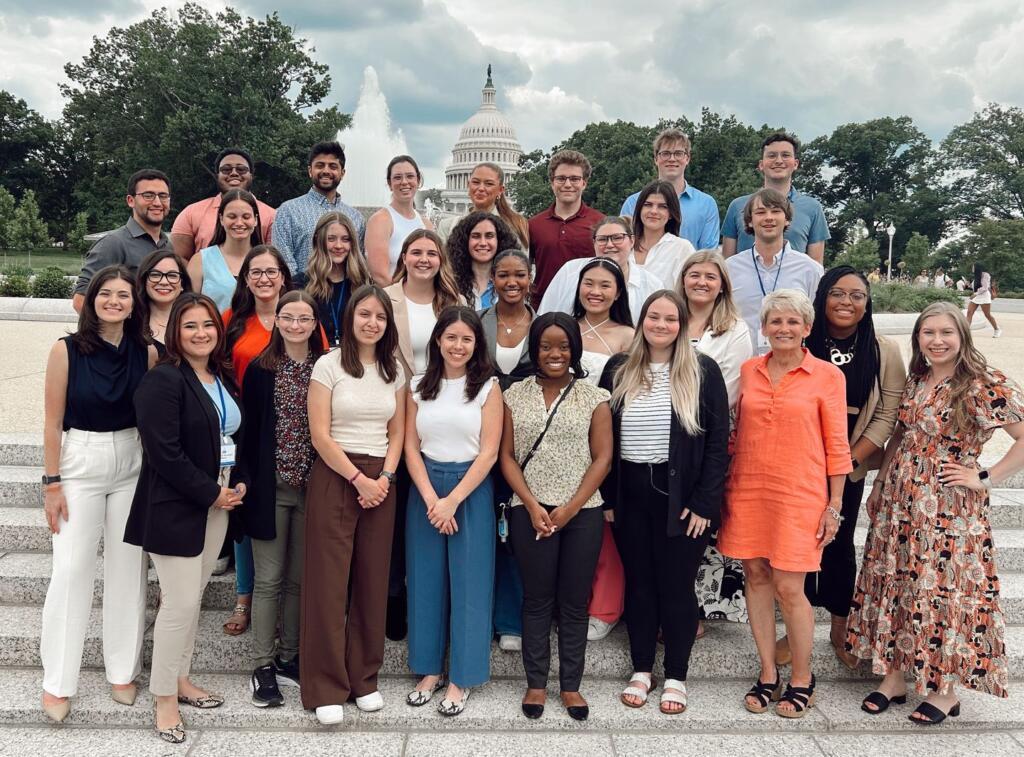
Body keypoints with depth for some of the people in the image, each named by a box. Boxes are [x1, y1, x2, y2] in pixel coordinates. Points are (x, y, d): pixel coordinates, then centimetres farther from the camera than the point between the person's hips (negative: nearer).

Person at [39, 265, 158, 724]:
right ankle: (57, 682, 13)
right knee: (71, 570, 0)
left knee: (128, 569, 8)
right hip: (79, 463, -2)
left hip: (132, 466, 2)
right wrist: (52, 483, -7)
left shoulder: (147, 354, 0)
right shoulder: (66, 350, -7)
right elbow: (53, 421, -5)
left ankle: (123, 671, 21)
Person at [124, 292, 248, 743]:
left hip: (218, 504, 7)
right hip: (175, 508, -7)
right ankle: (164, 698, 13)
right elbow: (164, 452, -20)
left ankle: (180, 678, 30)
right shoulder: (163, 380, -14)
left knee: (193, 597, 15)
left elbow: (236, 437, 19)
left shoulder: (223, 378, 11)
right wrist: (212, 493, -15)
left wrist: (240, 483, 3)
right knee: (180, 603, -3)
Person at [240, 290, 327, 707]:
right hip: (270, 488, -2)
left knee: (300, 578, 10)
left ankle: (288, 657, 25)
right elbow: (250, 430, 0)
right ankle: (262, 667, 15)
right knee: (268, 579, 3)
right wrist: (250, 481, -7)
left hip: (313, 488, 2)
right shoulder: (260, 369, 0)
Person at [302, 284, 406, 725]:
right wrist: (358, 479, -12)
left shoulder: (393, 371, 10)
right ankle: (326, 688, 10)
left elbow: (397, 433, 11)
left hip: (380, 482, 4)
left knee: (373, 581, 7)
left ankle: (364, 678, 21)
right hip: (335, 478, -4)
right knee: (329, 582, -1)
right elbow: (320, 434, -9)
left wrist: (384, 478, -5)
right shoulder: (329, 365, -4)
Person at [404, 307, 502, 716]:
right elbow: (411, 448, 2)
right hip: (425, 487, 3)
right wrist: (431, 500, -10)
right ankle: (429, 669, 23)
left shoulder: (488, 388, -2)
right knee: (426, 580, 8)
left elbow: (488, 453, -7)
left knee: (468, 582, 2)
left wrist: (453, 500, -14)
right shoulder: (418, 387, 5)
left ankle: (461, 678, 14)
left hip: (471, 489, -3)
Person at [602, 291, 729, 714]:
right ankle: (641, 670, 27)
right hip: (631, 496, 3)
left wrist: (704, 503, -10)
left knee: (677, 585, 6)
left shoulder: (703, 372, -3)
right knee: (638, 584, 12)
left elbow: (718, 442, -4)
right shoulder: (617, 371, 5)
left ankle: (676, 676, 23)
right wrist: (607, 498, -1)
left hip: (681, 496, -2)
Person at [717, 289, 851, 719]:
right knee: (756, 578, 8)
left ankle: (801, 681, 18)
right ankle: (768, 675, 24)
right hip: (748, 490, 4)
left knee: (789, 587, -2)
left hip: (799, 494, -3)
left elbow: (837, 446, 0)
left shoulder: (826, 376, -2)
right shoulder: (748, 371, 7)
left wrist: (834, 505, -2)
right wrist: (725, 491, 11)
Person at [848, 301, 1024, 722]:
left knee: (944, 591, 2)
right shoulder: (916, 381, 8)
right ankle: (894, 675, 24)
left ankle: (945, 690, 18)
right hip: (899, 503, 6)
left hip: (949, 509, -6)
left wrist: (985, 479, -14)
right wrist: (880, 487, 13)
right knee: (895, 585, 10)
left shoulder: (985, 385, -12)